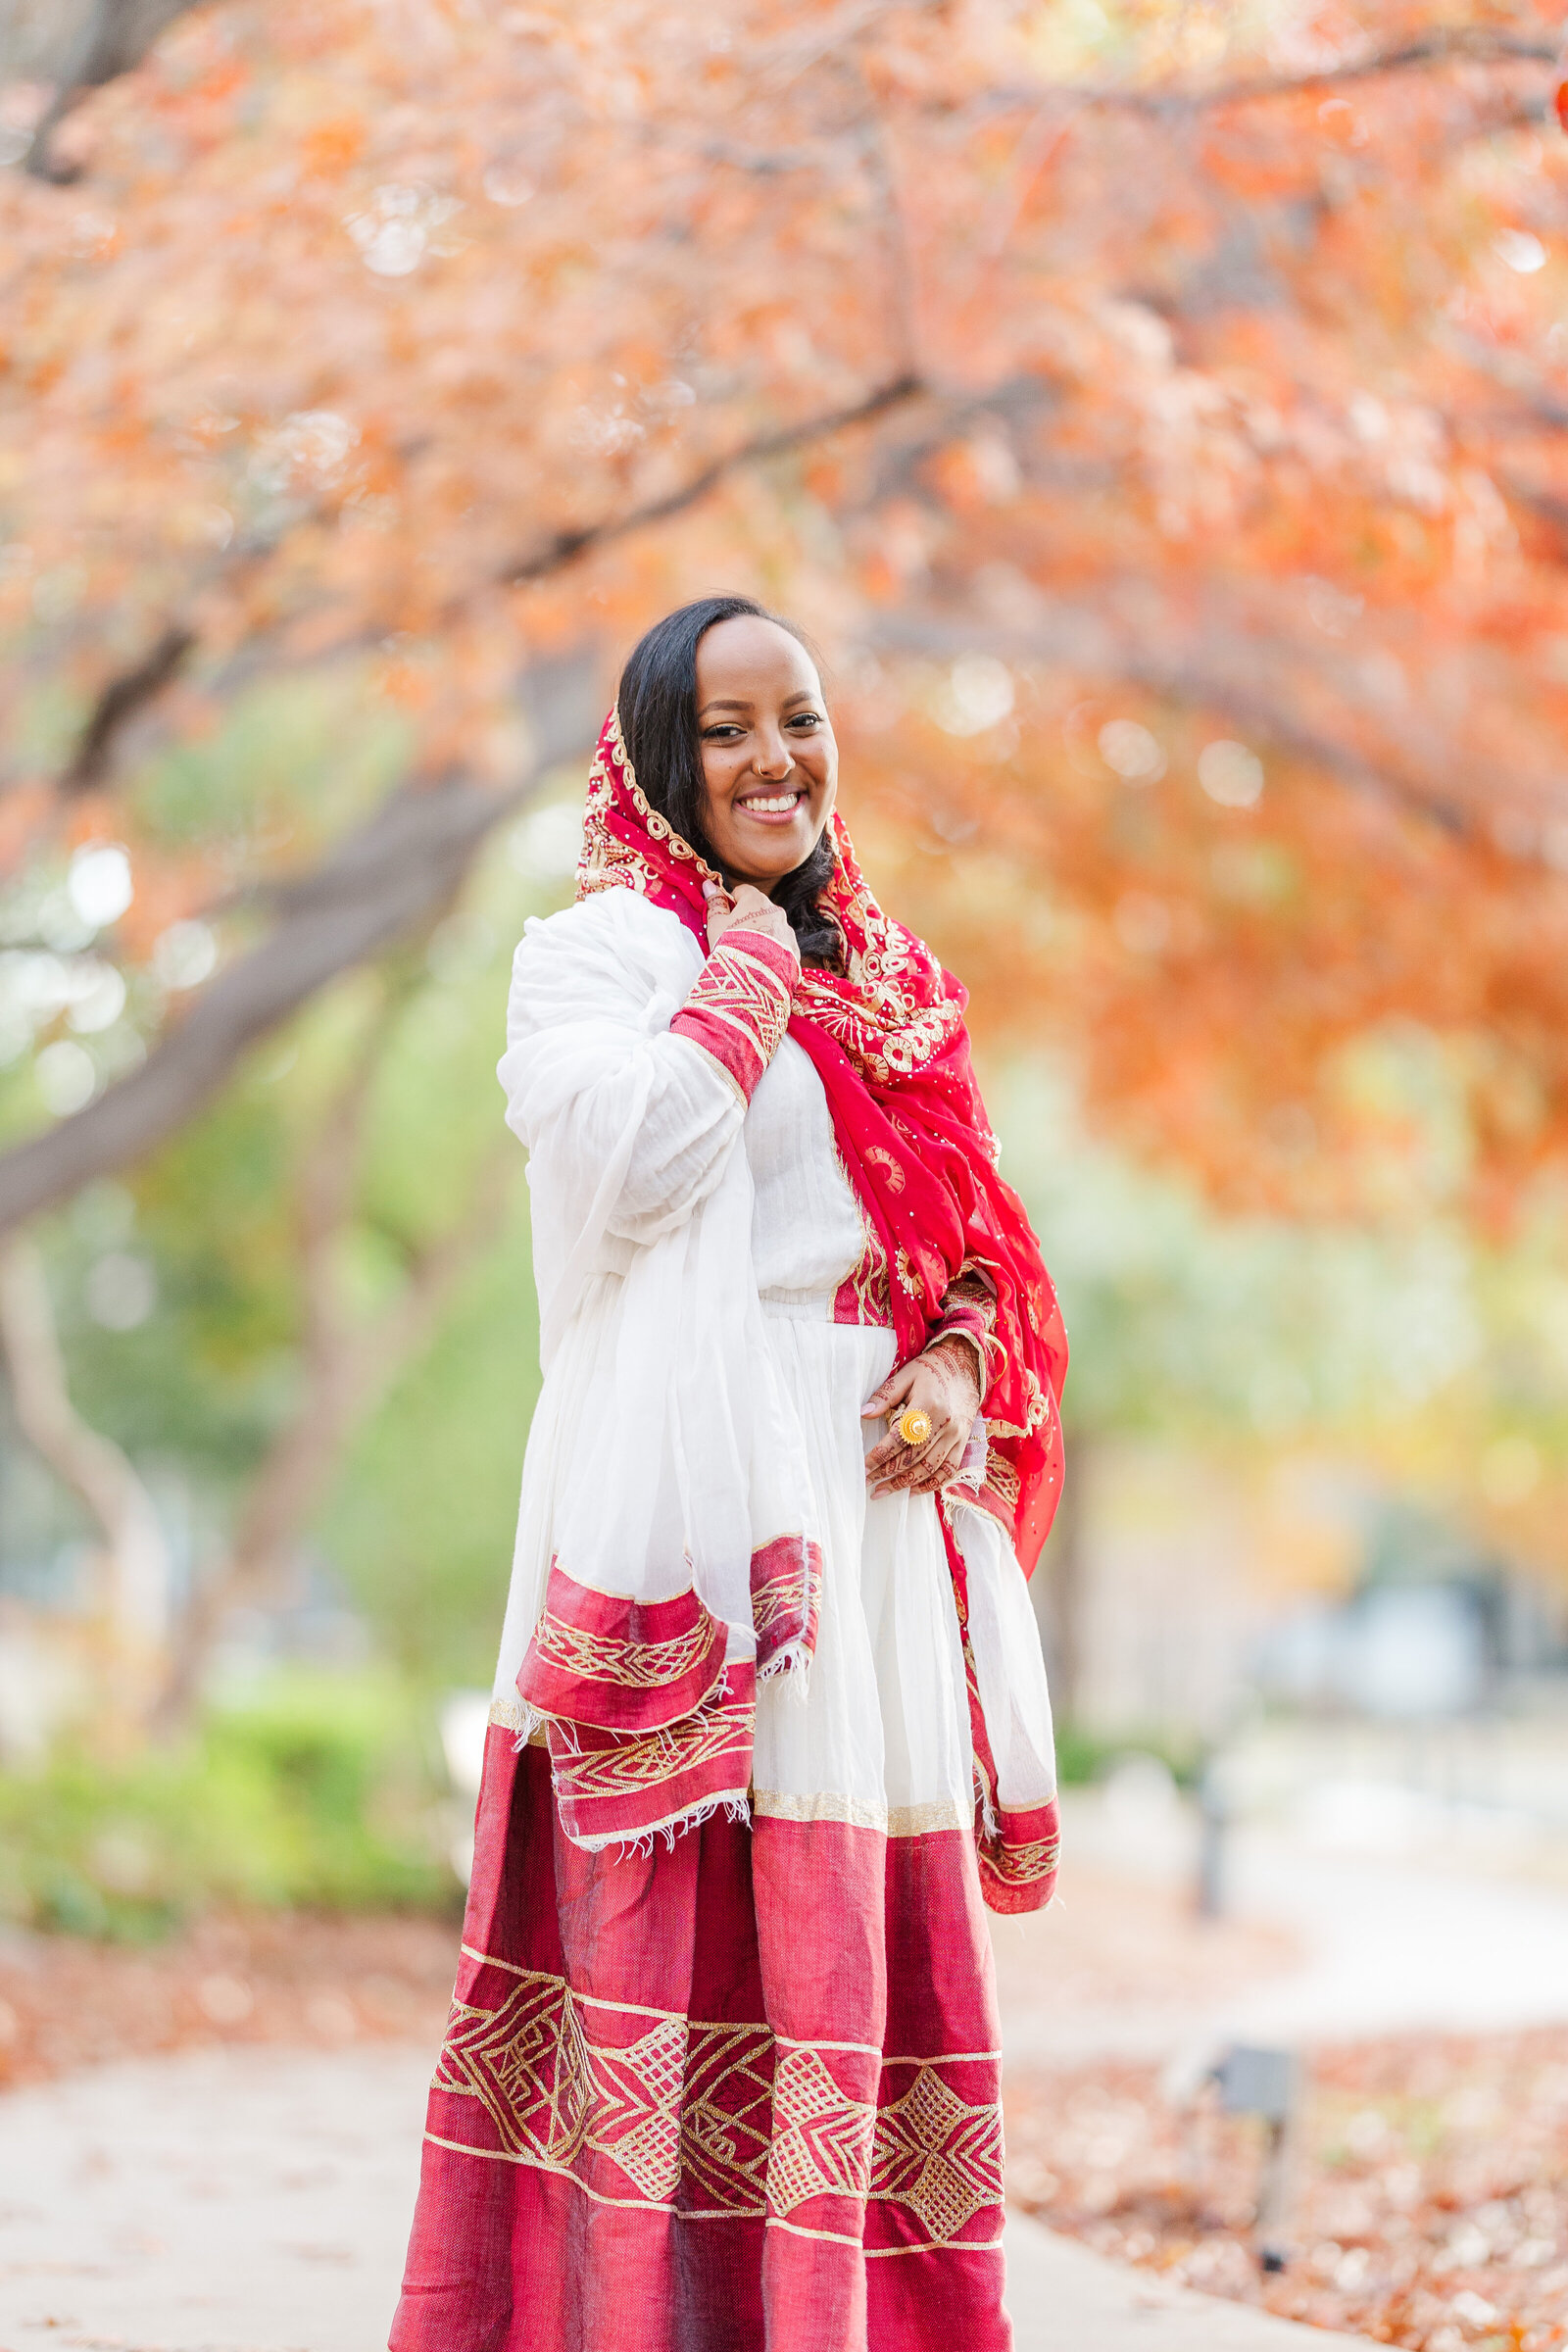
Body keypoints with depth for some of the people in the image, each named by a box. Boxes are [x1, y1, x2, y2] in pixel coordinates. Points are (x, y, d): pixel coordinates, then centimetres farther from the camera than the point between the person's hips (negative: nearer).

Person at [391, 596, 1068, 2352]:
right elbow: (629, 1158, -19)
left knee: (875, 1934, 7)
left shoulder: (888, 984, 20)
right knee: (699, 1930, -10)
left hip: (881, 1513, 6)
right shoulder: (600, 948, 1)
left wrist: (960, 1365, 0)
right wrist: (746, 972, -7)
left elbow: (969, 1239, 21)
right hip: (703, 1511, -6)